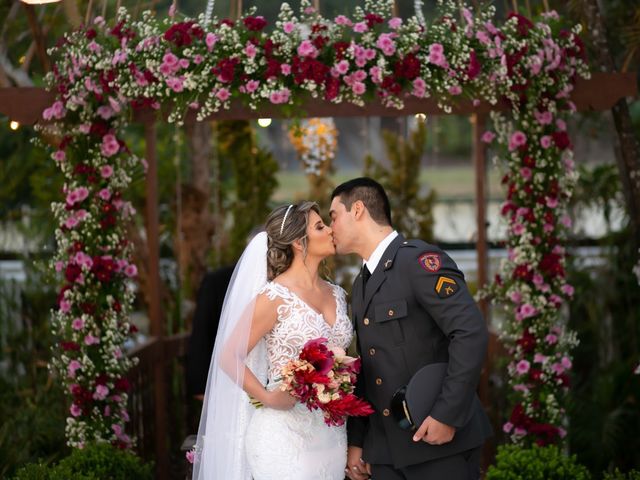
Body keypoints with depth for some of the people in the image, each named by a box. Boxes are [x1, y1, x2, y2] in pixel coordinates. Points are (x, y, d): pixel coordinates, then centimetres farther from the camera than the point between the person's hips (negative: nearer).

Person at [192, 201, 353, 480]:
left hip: (330, 433, 6)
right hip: (285, 433, -6)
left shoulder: (336, 295, 11)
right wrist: (267, 397, -13)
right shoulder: (274, 297, -10)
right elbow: (229, 357, -7)